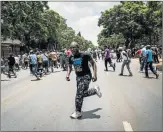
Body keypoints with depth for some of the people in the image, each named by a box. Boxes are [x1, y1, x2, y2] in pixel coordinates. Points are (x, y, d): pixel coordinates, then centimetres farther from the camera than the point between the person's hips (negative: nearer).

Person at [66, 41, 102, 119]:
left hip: (86, 76, -7)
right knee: (82, 94, 11)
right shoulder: (71, 58, -1)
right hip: (78, 77, 7)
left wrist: (95, 74, -14)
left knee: (79, 94, -14)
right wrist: (68, 74, -3)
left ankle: (78, 112, 1)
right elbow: (69, 66, 15)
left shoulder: (85, 55, -17)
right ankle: (95, 90, 35)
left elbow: (93, 63, -7)